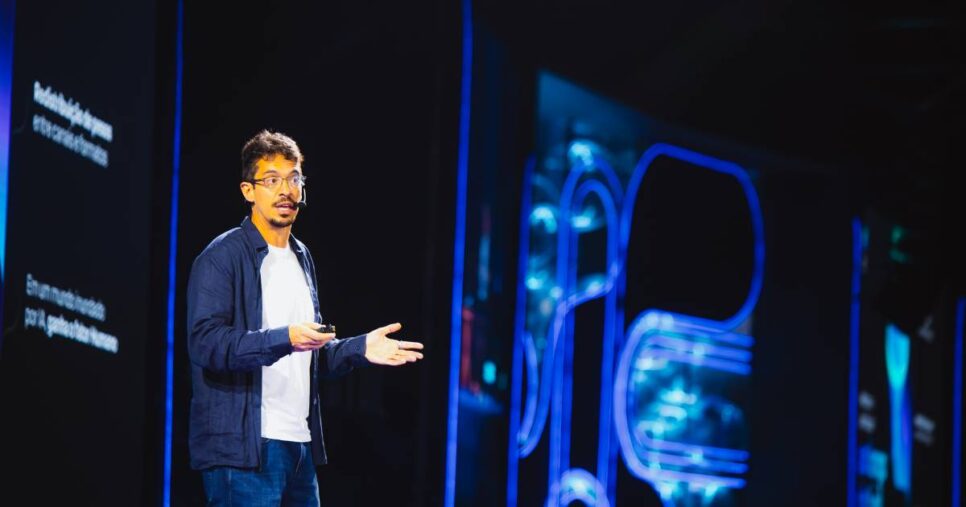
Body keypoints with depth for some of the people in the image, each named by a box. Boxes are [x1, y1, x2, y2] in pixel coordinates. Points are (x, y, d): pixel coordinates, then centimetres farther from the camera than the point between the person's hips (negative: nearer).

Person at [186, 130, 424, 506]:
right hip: (244, 449, -8)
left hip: (301, 446, 8)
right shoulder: (221, 258, -6)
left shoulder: (301, 258, 20)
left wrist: (360, 349, 10)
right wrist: (283, 339, -29)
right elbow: (205, 343, -19)